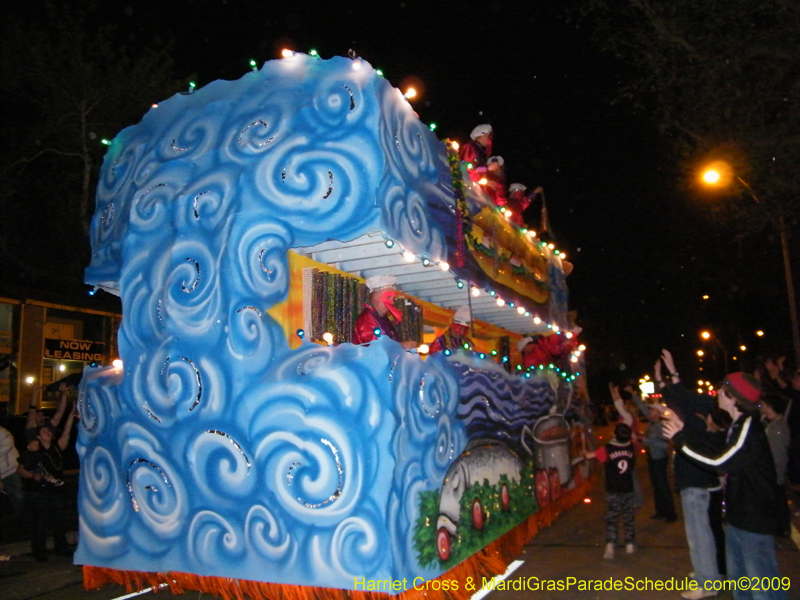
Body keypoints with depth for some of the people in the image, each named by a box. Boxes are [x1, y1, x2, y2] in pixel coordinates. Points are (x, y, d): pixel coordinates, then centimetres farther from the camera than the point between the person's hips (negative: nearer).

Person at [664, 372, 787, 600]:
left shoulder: (748, 426, -22)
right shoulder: (738, 425, 9)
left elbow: (720, 462, -28)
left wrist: (680, 441, -22)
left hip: (755, 518, -10)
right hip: (739, 514, 10)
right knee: (738, 578, 20)